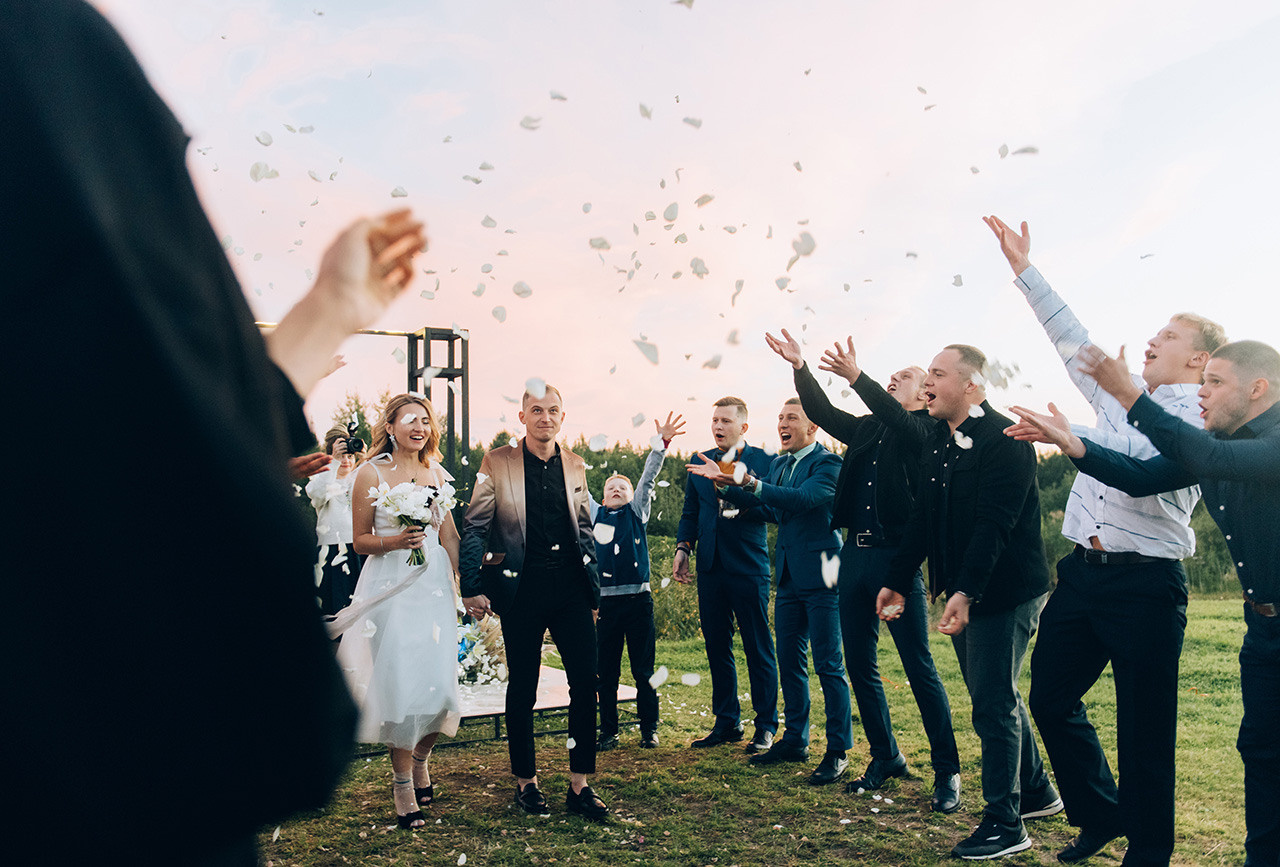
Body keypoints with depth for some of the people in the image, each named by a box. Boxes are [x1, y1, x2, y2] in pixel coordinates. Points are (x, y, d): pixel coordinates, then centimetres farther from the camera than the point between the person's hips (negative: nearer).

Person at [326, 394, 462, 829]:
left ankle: (420, 759, 30)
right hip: (391, 586, -3)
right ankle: (402, 782, 16)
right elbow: (361, 540, 0)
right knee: (401, 683, -3)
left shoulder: (437, 473, 10)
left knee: (440, 682, 2)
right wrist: (396, 540, -19)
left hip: (434, 584, 4)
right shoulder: (371, 473, -1)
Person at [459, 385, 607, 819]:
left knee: (586, 683, 0)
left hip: (570, 585, 3)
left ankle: (579, 787, 13)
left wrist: (593, 592, 14)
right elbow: (475, 528, -1)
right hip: (521, 587, -3)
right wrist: (472, 587, -7)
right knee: (522, 689, 7)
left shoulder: (574, 465, 10)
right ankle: (526, 782, 24)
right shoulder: (497, 462, -1)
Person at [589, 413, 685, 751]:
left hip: (638, 599, -1)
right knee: (606, 672, 6)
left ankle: (649, 729, 15)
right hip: (605, 600, 1)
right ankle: (608, 731, 16)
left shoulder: (637, 513, 9)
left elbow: (649, 477, 0)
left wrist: (662, 443, -9)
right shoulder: (595, 514, 13)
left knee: (644, 670, 5)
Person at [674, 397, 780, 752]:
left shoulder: (763, 462, -1)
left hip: (749, 567, -5)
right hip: (711, 566, 5)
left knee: (758, 650, 1)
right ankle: (726, 723, 23)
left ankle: (766, 726, 12)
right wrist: (683, 547, 4)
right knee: (717, 648, 11)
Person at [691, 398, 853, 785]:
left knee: (829, 664, -2)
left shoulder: (828, 463, -10)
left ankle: (838, 750, 8)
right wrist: (725, 484, 6)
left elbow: (803, 498, -26)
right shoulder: (779, 463, 14)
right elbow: (768, 510, 15)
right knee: (790, 661, 14)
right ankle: (795, 740, 27)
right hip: (789, 576, 8)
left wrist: (752, 484, -35)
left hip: (821, 575, -8)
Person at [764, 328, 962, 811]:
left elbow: (897, 418, -21)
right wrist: (800, 368, 4)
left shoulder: (923, 429, -1)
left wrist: (856, 377, -31)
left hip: (897, 557, -7)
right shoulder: (866, 429, 17)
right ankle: (886, 757, 25)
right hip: (855, 554, 7)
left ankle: (947, 771, 9)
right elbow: (823, 413, 14)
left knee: (919, 668, -3)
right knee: (859, 664, 11)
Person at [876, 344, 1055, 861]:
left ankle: (1004, 823, 11)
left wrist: (966, 592, -33)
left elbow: (993, 523, -26)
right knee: (996, 696, 20)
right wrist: (897, 581, 12)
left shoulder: (1003, 440, -17)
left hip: (1003, 591, -9)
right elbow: (924, 517, 13)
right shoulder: (936, 441, 9)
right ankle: (1034, 787, 40)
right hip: (960, 591, 9)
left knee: (994, 704, -3)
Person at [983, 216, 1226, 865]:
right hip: (1082, 569, 7)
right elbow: (1073, 340, 19)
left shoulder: (1200, 418, -4)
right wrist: (1025, 270, 20)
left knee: (1144, 726, 2)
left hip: (1144, 581, -7)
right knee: (1051, 699, 11)